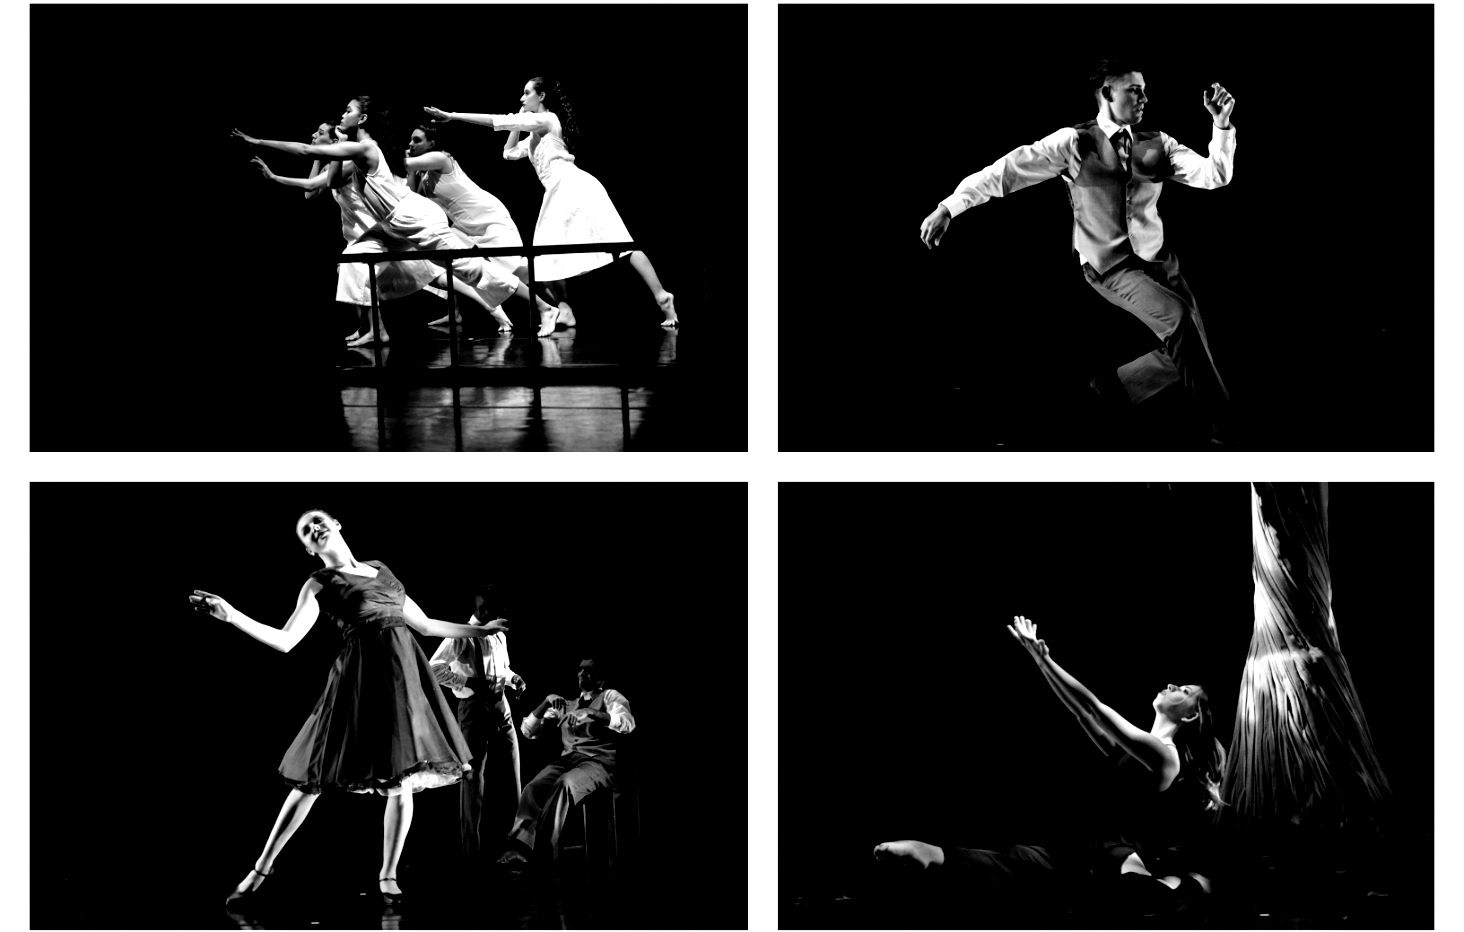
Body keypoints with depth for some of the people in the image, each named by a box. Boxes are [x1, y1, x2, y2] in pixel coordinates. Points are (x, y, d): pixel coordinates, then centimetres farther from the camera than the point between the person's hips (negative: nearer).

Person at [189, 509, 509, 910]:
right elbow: (285, 641, -4)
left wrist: (478, 630, 29)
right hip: (363, 672, -4)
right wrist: (232, 616, -15)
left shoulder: (380, 570, 21)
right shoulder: (319, 585, 7)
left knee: (403, 781, 0)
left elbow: (424, 625, 27)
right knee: (316, 777, -5)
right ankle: (259, 872, 1)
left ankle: (388, 877, 11)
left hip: (405, 672, 4)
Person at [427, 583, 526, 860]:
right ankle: (472, 851, 5)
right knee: (473, 779, -1)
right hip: (474, 706, -6)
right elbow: (434, 668, -14)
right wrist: (468, 683, -20)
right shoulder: (461, 635, -8)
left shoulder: (499, 636, 12)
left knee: (510, 779, 6)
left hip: (501, 706, 6)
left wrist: (514, 679, 6)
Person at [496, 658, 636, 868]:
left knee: (566, 784, -38)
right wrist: (546, 703, 5)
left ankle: (540, 850, -49)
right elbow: (528, 731, 22)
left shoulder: (610, 696, 14)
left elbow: (628, 724, -8)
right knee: (534, 788, -29)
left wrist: (590, 713, -20)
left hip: (599, 762, -4)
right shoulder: (565, 706, 28)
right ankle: (518, 850, -47)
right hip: (567, 759, 4)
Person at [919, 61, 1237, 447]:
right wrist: (948, 208, -14)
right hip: (1112, 268, -6)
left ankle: (1114, 387, 25)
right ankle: (1219, 427, -20)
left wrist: (1222, 123, -17)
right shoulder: (1074, 143, -8)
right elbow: (1006, 170, -9)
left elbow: (1214, 176, -3)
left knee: (1187, 351, 0)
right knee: (1178, 318, -28)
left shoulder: (1157, 145, 4)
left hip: (1158, 259, 6)